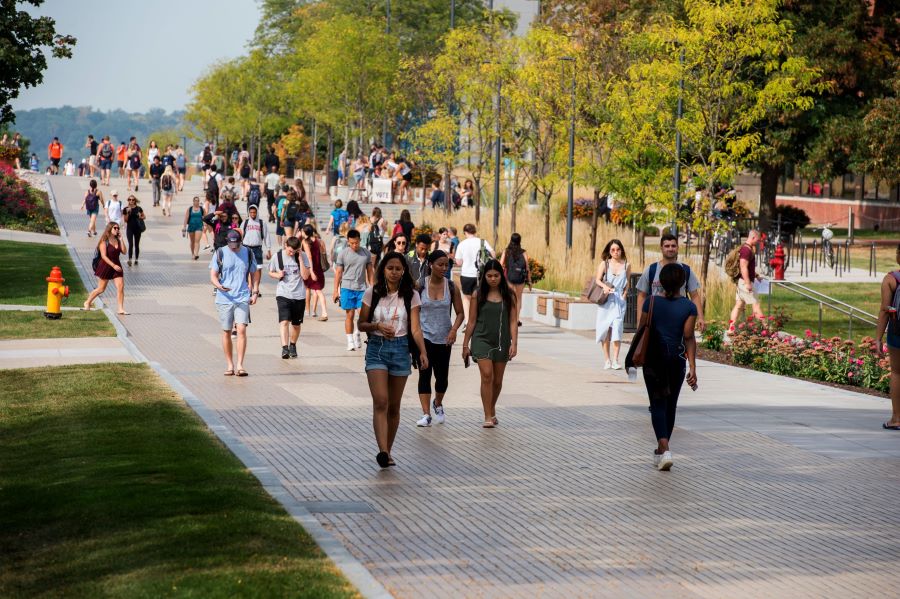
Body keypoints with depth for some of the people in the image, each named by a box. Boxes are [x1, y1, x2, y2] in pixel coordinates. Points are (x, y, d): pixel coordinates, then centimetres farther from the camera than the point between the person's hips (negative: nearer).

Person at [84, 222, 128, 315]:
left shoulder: (118, 240, 6)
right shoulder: (104, 241, -11)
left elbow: (124, 251, -4)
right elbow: (103, 256, -17)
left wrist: (121, 239, -7)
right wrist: (113, 265, -23)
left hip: (116, 266, 5)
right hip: (105, 266, -5)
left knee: (121, 287, -8)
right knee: (101, 289, 5)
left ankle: (121, 309, -5)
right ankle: (87, 302, 29)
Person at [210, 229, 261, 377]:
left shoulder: (248, 253, 6)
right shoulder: (220, 253, 1)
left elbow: (254, 273, 18)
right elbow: (213, 275, 1)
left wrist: (255, 292, 7)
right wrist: (219, 286, -21)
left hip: (243, 298, 0)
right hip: (224, 298, 0)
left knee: (242, 329, -13)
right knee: (226, 332, 5)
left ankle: (240, 365, -11)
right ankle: (229, 365, 16)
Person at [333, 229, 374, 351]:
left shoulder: (366, 253, 5)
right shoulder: (343, 253, 0)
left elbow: (370, 271, 11)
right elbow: (338, 272, 2)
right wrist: (336, 290, -1)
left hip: (362, 288, 1)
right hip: (347, 288, -1)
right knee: (349, 315, 2)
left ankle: (357, 334, 19)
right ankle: (350, 341, 10)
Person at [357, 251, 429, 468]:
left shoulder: (410, 296, 1)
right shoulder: (372, 293, 1)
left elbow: (415, 328, -5)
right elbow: (361, 324, 7)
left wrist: (423, 352, -19)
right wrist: (377, 326, -14)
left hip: (400, 349, 1)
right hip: (376, 348, -1)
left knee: (394, 405, 9)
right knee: (380, 401, -15)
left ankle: (388, 451, 22)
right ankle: (383, 451, -25)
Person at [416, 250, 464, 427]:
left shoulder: (452, 287, 0)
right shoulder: (420, 286, -4)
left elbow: (460, 313, 4)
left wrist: (454, 329, -12)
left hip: (444, 338, 2)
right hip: (424, 336, -2)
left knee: (442, 376, 8)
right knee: (425, 374, -10)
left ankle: (437, 404, 38)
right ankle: (426, 415, -8)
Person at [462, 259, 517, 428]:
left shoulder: (509, 296, 2)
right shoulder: (478, 296, 0)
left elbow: (513, 321, 2)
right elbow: (472, 322, 5)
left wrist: (514, 343, -8)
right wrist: (465, 345, 6)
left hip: (502, 342, 2)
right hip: (482, 340, -2)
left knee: (497, 380, 11)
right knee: (487, 376, -15)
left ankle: (492, 409, 35)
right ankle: (488, 417, -12)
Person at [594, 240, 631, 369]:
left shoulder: (626, 265, 7)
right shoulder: (604, 264, 5)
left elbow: (627, 284, 13)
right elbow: (598, 280, -2)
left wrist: (624, 295, 0)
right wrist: (605, 286, -22)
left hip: (619, 301, 0)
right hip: (605, 300, 0)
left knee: (617, 329, -13)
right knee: (605, 330, 1)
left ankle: (615, 360, -16)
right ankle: (607, 359, 9)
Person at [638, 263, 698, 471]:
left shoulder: (651, 302, -4)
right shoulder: (689, 307, -5)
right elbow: (689, 338, -9)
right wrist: (692, 368, -9)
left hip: (653, 359, -1)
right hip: (676, 360, 1)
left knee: (658, 404, 0)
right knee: (670, 404, 15)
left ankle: (664, 448, -19)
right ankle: (661, 451, 25)